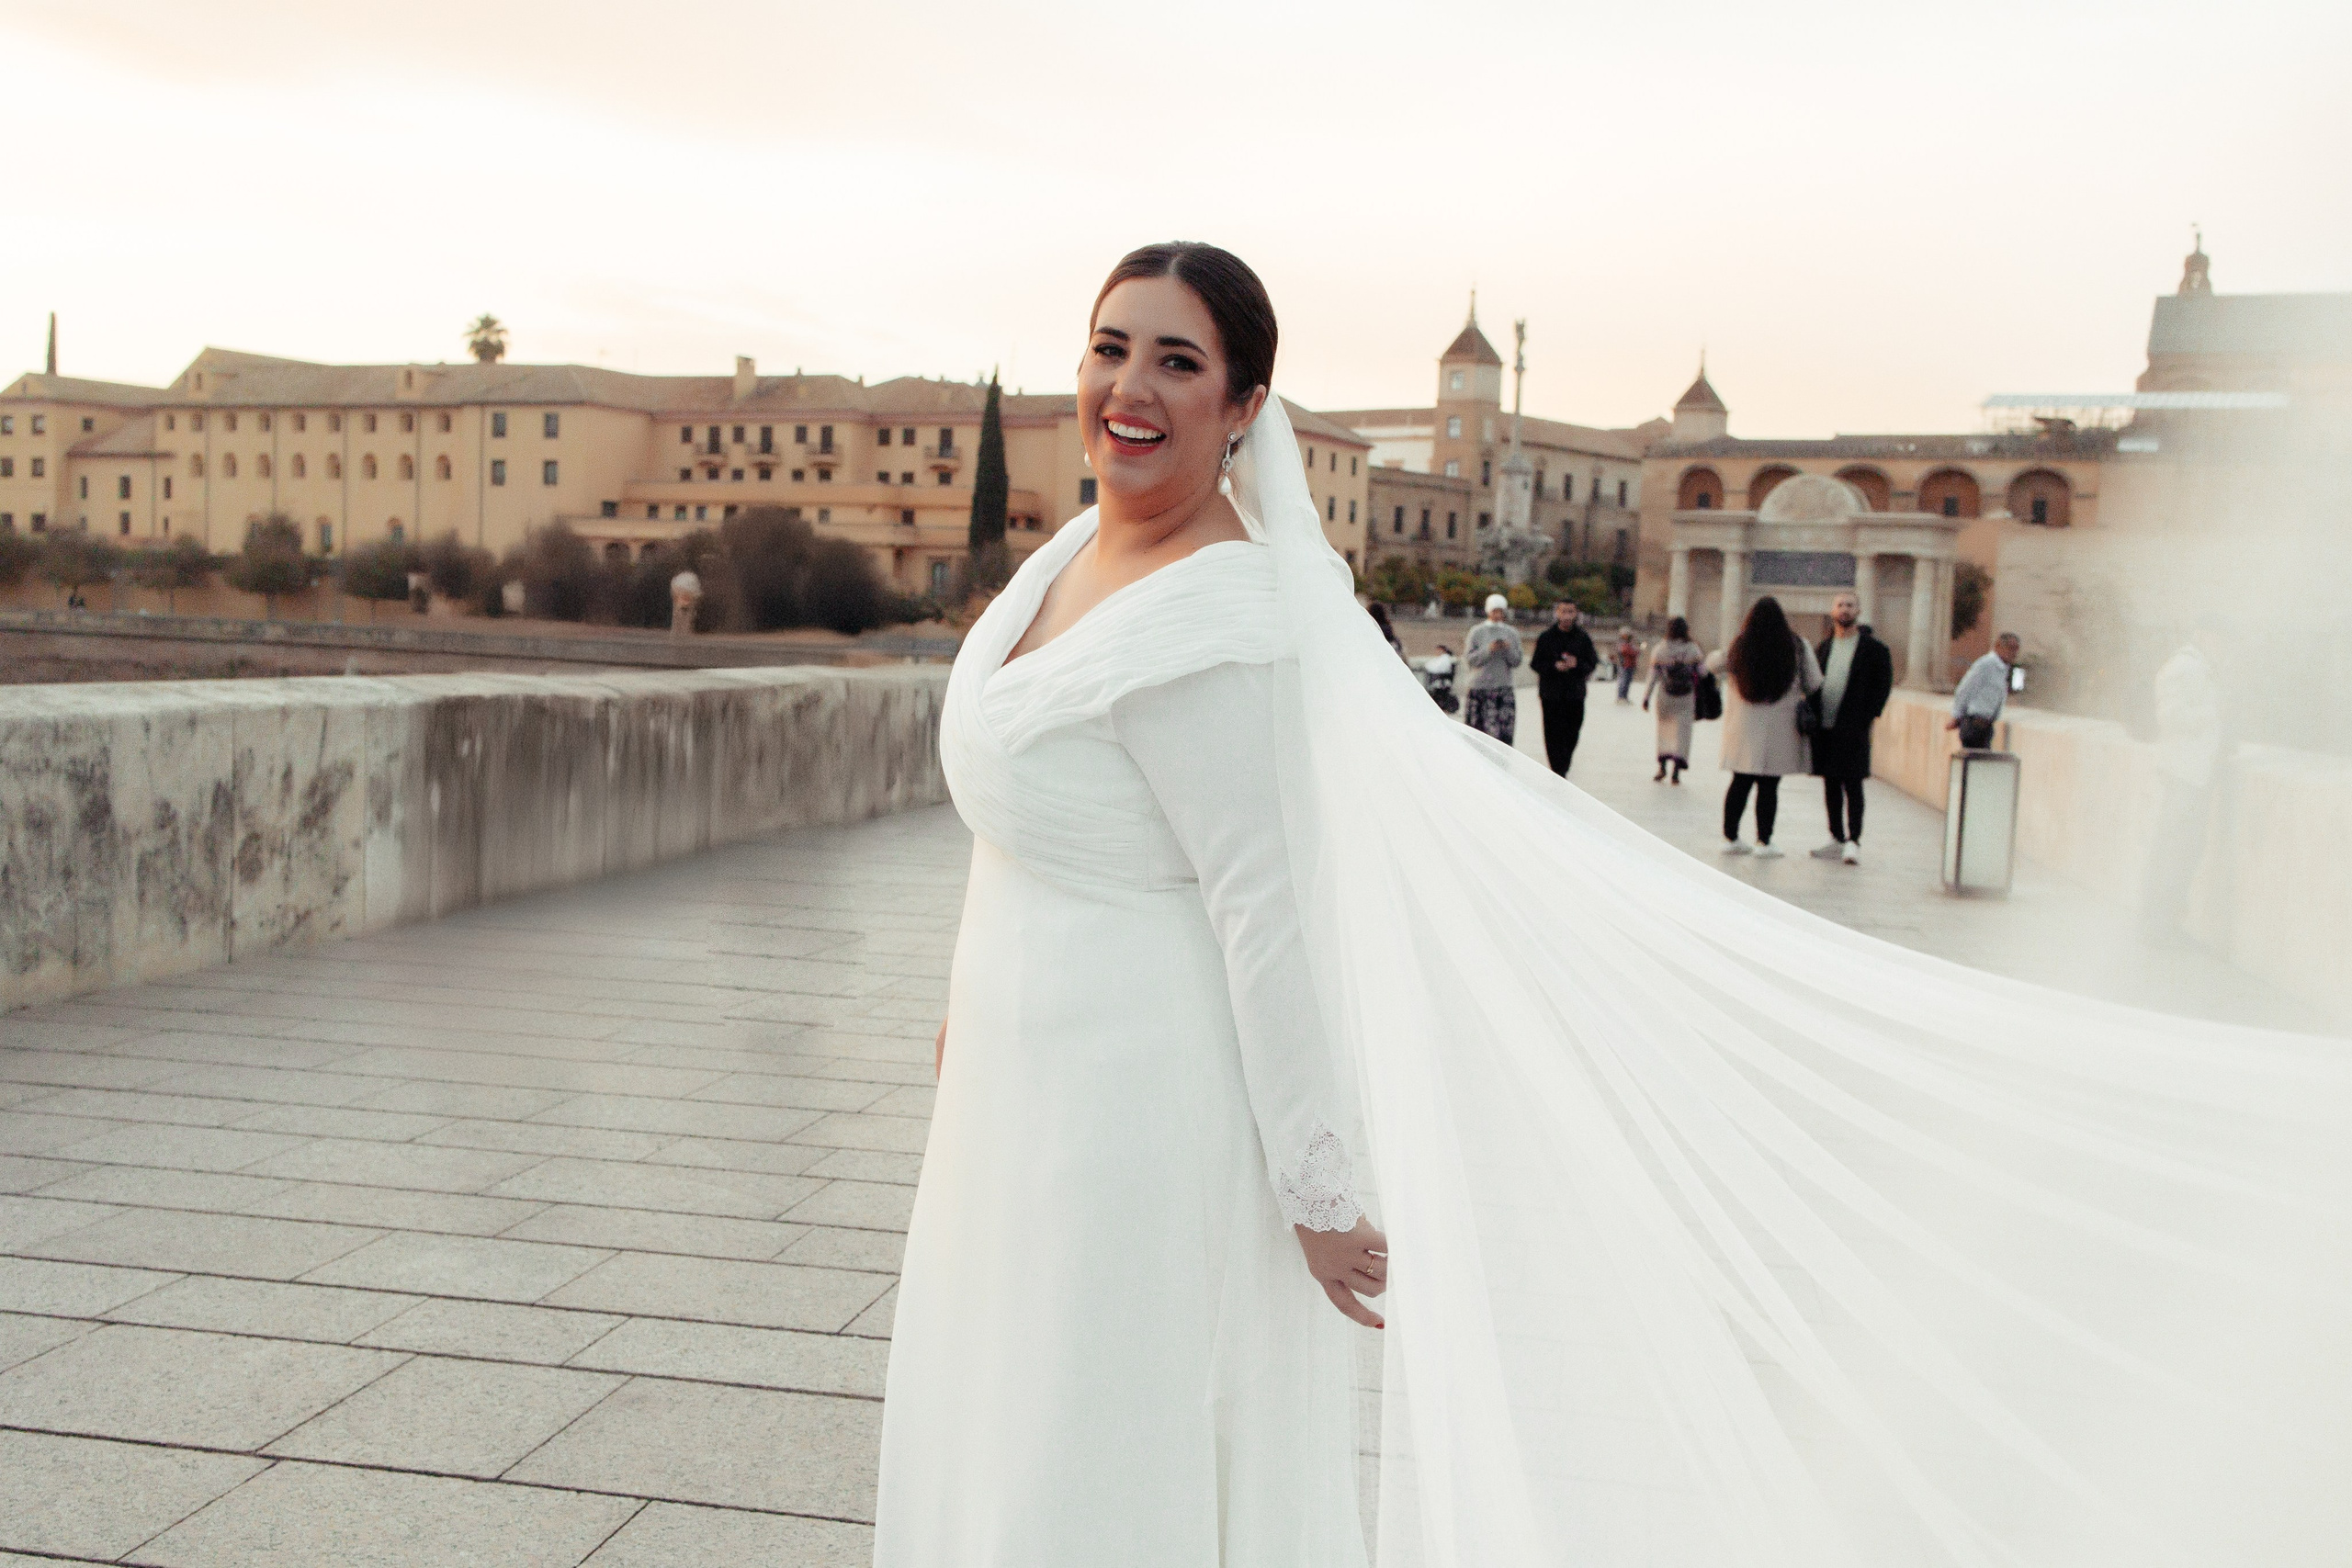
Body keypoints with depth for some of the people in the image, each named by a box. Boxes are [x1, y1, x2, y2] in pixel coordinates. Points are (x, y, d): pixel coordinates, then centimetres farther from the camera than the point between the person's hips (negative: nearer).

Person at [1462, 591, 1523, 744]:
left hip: (1503, 688, 1)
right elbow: (1469, 658, -2)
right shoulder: (1477, 631, 4)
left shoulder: (1512, 633, 10)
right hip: (1479, 687, -1)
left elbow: (1516, 662, 8)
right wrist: (1488, 650, -13)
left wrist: (1509, 649, -10)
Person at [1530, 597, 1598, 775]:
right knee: (1554, 734, -7)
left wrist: (1577, 664, -14)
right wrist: (1555, 666, -15)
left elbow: (1592, 664, 7)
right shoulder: (1545, 637, 3)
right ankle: (1559, 772, -5)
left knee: (1572, 734, 2)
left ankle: (1562, 768, 20)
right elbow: (1537, 664, 3)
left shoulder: (1583, 637, 8)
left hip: (1575, 694, 2)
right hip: (1551, 694, -2)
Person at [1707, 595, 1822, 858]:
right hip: (1779, 727, -2)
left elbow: (1713, 664, 12)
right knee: (1769, 786, 2)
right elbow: (1814, 684, -2)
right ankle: (1764, 841, 4)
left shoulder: (1739, 648, -2)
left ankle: (1730, 837, 14)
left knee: (1740, 783, 10)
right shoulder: (1797, 646, -5)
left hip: (1743, 726, 2)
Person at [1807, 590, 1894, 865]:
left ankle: (1854, 840, -4)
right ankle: (1837, 839, 17)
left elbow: (1884, 684, -1)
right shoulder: (1824, 646, 14)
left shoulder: (1873, 648, -1)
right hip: (1824, 727, 5)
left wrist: (1871, 715, -10)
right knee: (1831, 786, 10)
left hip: (1853, 728, -5)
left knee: (1852, 785, -7)